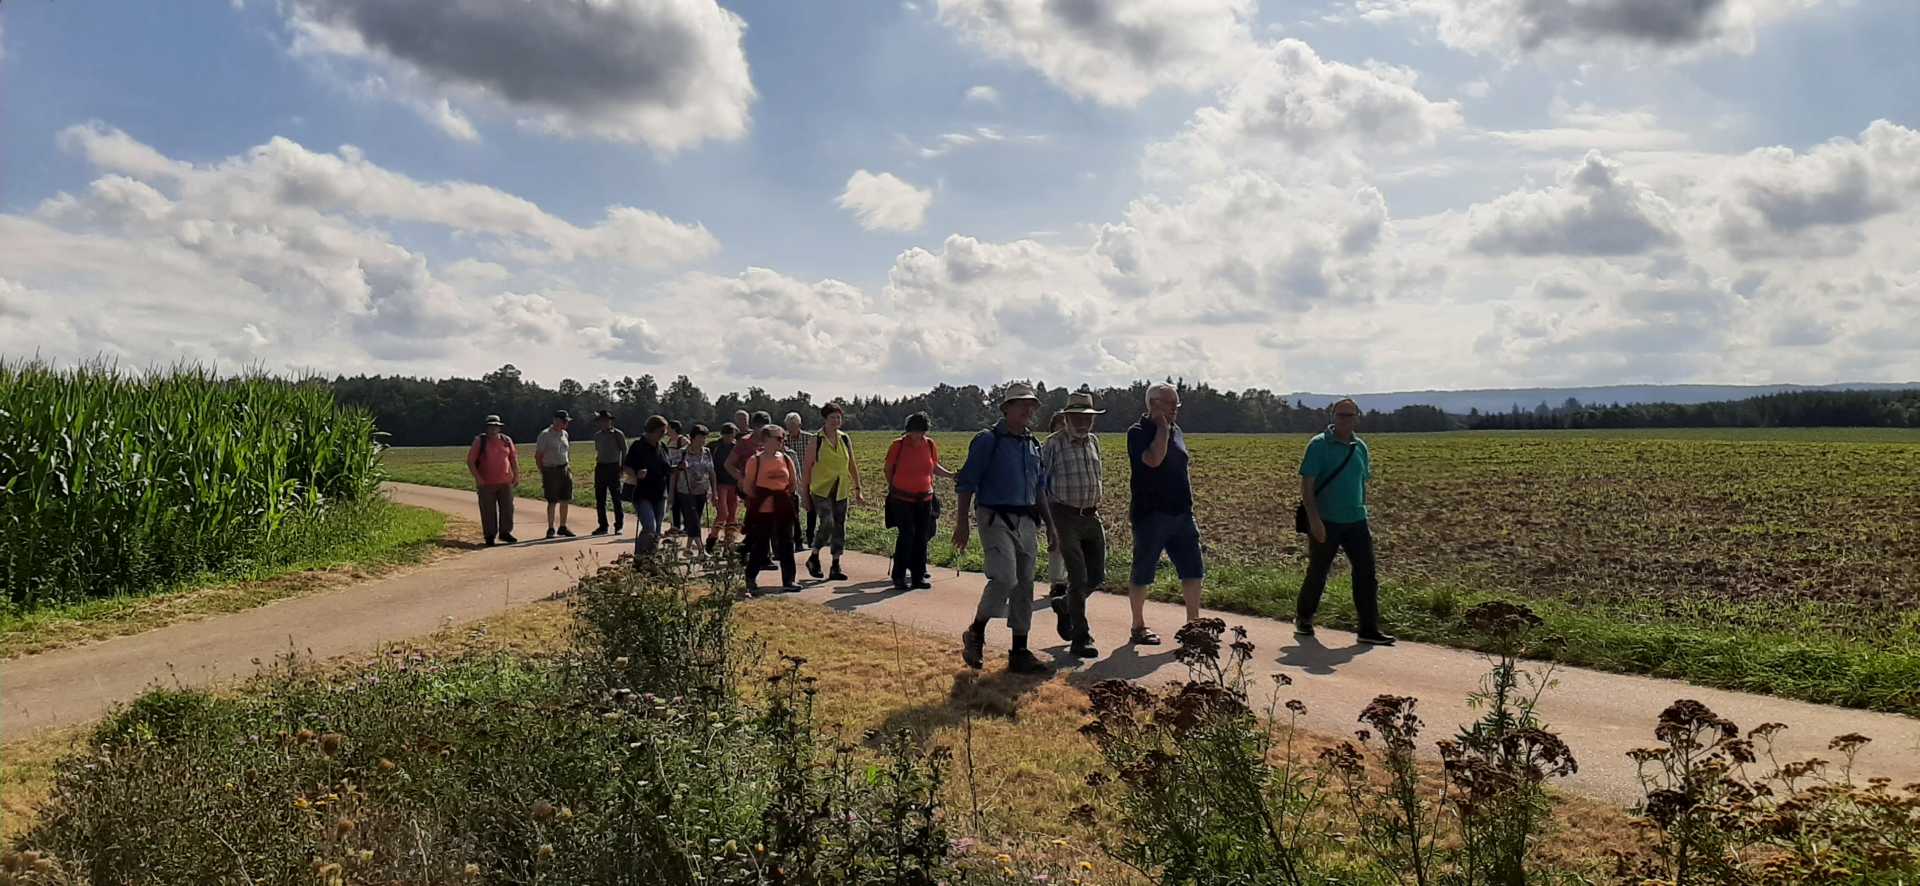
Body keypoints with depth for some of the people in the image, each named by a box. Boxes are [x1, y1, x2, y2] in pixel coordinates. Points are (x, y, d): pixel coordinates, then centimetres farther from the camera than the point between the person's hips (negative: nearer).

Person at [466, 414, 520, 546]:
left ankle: (505, 533, 19)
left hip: (505, 482, 3)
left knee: (507, 508, 6)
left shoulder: (507, 440, 8)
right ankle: (490, 535, 11)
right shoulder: (479, 441, -3)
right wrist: (477, 477, -12)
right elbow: (470, 461, -5)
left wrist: (516, 475, 9)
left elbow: (514, 458, 14)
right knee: (488, 511, 1)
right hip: (486, 483, -3)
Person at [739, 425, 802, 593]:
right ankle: (750, 580, 16)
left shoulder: (786, 459, 5)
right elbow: (747, 486, -6)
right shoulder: (755, 460, -8)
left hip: (784, 508, 4)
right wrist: (761, 499, -7)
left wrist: (783, 495, 3)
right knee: (759, 545, 2)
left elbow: (794, 483, 13)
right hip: (762, 510, -4)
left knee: (786, 544, 5)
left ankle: (788, 581, 12)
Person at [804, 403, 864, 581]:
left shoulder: (845, 439, 7)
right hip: (821, 490, -5)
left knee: (840, 528, 4)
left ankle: (835, 568, 12)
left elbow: (852, 465, 13)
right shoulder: (817, 440, -5)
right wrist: (805, 493, -4)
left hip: (841, 491, 5)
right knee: (827, 524, -18)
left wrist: (857, 490, 8)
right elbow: (807, 468, -2)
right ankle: (813, 558, 4)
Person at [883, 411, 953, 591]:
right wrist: (893, 489, 7)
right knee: (907, 535, -12)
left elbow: (935, 467, 17)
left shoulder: (930, 445, 4)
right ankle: (899, 577, -5)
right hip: (902, 499, -4)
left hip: (924, 498, 4)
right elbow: (888, 469, 6)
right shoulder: (898, 445, -6)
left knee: (922, 537, 5)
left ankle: (918, 576, 13)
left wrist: (952, 474, 5)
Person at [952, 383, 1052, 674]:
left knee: (1024, 586, 6)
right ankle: (975, 634, 4)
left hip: (1026, 522, 7)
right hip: (996, 519, -7)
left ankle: (1020, 653, 13)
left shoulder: (1033, 445, 16)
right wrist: (962, 523, -13)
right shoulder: (988, 440, -5)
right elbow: (967, 483, -7)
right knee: (1004, 579, -19)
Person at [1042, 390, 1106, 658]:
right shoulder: (1053, 444, -7)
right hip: (1065, 516, -6)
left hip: (1092, 516, 6)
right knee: (1079, 577, -10)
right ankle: (1081, 638, -2)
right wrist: (1049, 522, -7)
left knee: (1097, 577, 8)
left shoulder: (1094, 441, 12)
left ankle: (1064, 605, 34)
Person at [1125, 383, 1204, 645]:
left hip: (1181, 513, 7)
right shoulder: (1138, 432, -9)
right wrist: (1162, 427, -17)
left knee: (1193, 570, 5)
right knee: (1142, 573, 4)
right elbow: (1153, 459, -27)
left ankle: (1193, 622, 14)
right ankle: (1138, 627, 15)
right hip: (1151, 515, -7)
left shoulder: (1176, 431, 14)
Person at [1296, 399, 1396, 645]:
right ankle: (1303, 619, 28)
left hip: (1356, 522, 5)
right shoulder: (1319, 445, -8)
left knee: (1366, 574, -1)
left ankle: (1369, 629, 4)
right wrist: (1314, 519, -19)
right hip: (1325, 523, -5)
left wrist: (1364, 519, 17)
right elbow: (1306, 485, -11)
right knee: (1317, 574, 7)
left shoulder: (1360, 447, 9)